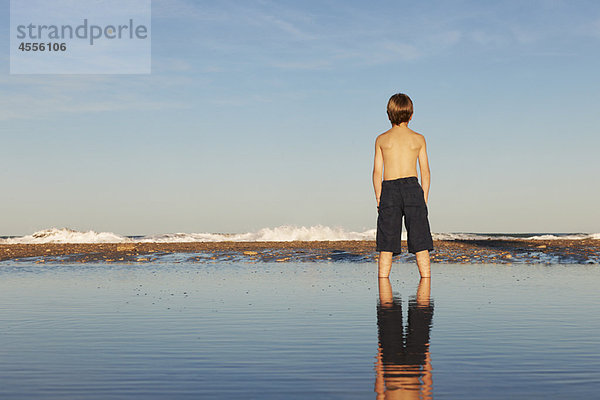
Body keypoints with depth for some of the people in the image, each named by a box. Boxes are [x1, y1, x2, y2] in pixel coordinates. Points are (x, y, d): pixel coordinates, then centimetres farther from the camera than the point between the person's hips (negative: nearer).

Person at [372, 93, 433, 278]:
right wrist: (424, 198, 13)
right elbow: (425, 172, 7)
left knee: (386, 246, 2)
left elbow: (377, 172, 6)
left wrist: (379, 199, 11)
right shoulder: (418, 139, 9)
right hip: (412, 187, 0)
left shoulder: (381, 139, 9)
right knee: (420, 244, 3)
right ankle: (426, 277, 2)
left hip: (389, 189, 0)